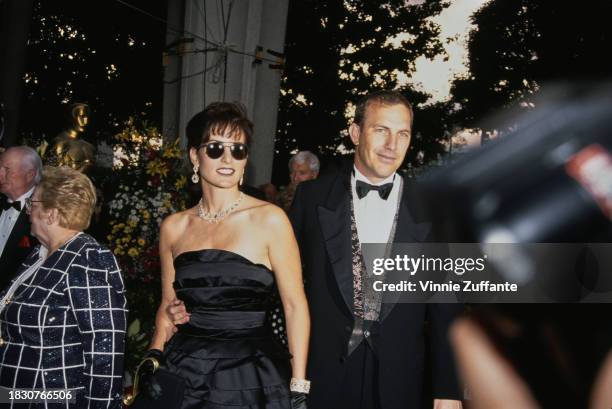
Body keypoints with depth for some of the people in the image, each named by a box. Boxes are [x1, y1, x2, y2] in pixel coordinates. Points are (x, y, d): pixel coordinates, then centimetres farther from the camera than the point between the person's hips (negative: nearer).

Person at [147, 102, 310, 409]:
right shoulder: (174, 227, 4)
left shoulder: (269, 219, -7)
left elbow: (295, 306, -6)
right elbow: (168, 306, 13)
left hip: (250, 374, -3)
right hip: (184, 371, 3)